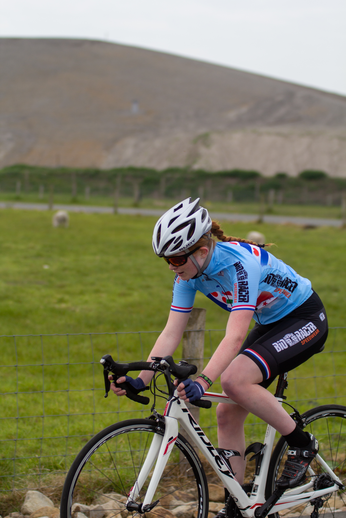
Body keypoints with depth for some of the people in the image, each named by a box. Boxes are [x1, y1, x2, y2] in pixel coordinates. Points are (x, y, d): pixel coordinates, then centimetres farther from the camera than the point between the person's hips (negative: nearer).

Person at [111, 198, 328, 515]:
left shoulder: (240, 263, -33)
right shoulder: (188, 273, -10)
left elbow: (235, 336, -41)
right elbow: (171, 334, -8)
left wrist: (202, 382, -51)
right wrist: (140, 381, -17)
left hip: (305, 319, -8)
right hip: (269, 323, 8)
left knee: (235, 380, -28)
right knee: (227, 413, 0)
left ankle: (302, 444, -10)